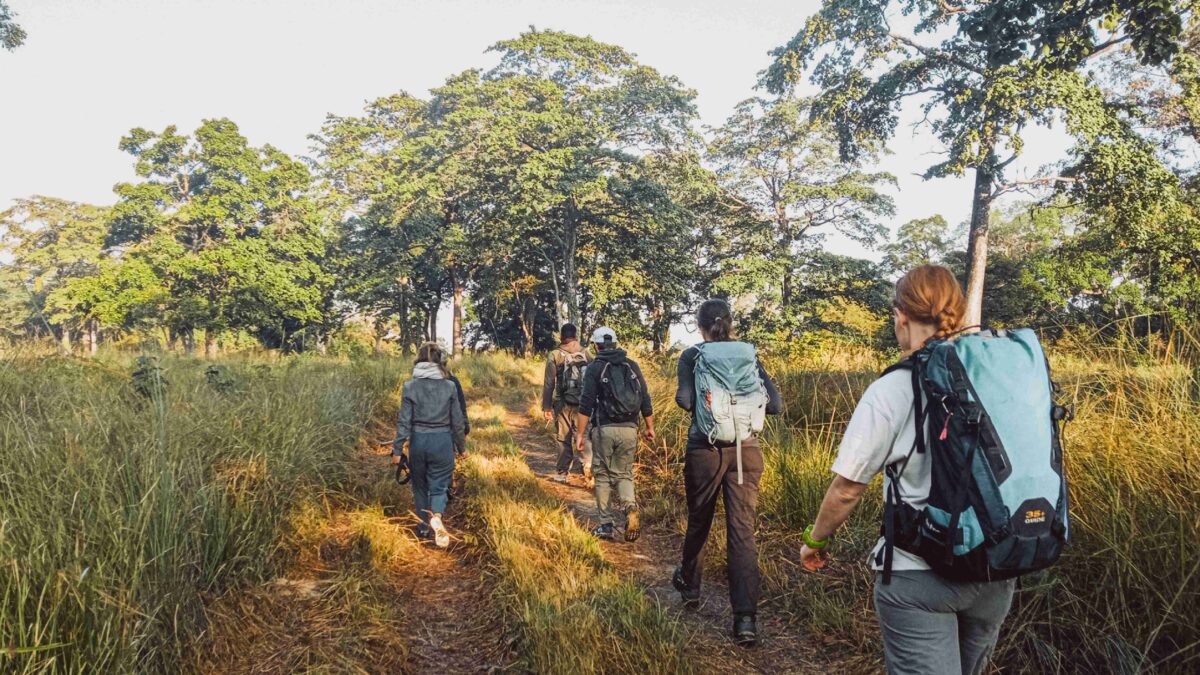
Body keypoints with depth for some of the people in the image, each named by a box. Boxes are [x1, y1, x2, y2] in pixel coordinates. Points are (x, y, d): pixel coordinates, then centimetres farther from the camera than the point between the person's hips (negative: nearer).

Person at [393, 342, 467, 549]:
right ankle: (437, 516, -23)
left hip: (418, 441, 1)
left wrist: (397, 449, 2)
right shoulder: (450, 386, -5)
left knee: (420, 486, 18)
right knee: (439, 486, 6)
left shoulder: (410, 386, -6)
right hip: (442, 441, -1)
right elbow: (457, 421, 0)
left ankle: (424, 527, 28)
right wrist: (461, 446, 12)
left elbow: (404, 421, -6)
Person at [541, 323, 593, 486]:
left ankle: (562, 472, 19)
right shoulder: (586, 354, 2)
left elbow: (548, 384, -3)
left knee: (564, 440, 10)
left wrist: (546, 407, 4)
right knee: (584, 439, 4)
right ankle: (587, 471, -11)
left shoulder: (555, 356, -3)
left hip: (563, 405, -1)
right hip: (584, 404, 1)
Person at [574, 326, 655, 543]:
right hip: (629, 429, 3)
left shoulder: (595, 368, -3)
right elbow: (645, 399, 8)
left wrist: (580, 433, -4)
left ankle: (606, 526, 12)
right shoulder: (632, 366, 7)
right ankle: (631, 508, -13)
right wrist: (650, 427, 18)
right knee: (623, 474, 15)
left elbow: (586, 404, -8)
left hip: (604, 429, -3)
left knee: (603, 476, 10)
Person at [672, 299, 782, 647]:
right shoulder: (748, 356, 5)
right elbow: (775, 404, 0)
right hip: (746, 451, 1)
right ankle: (746, 619, -7)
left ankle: (690, 585, 41)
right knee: (742, 531, -1)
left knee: (698, 522, 19)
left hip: (705, 450, -1)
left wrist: (707, 403, 7)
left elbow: (685, 400, -15)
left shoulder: (692, 356, -2)